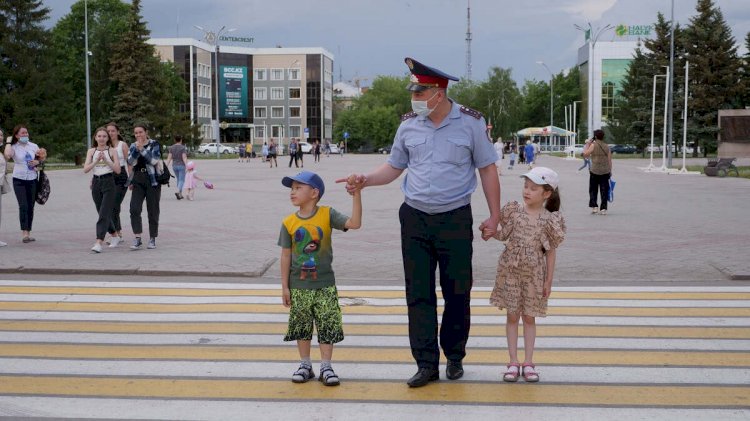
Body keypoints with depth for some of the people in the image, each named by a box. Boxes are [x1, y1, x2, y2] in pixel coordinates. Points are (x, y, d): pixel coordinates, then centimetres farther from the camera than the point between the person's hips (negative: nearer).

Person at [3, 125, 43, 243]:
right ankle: (24, 233, -17)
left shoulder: (33, 146, 7)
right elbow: (7, 156, -25)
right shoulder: (14, 147, -3)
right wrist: (8, 142, -11)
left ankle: (28, 233, 14)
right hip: (19, 180, -4)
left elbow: (42, 160, 15)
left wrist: (38, 162, -7)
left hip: (32, 179, 4)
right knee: (23, 206, -15)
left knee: (30, 207, 6)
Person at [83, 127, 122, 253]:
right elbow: (85, 169, -3)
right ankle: (114, 236, 32)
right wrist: (96, 160, -17)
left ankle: (99, 242, -20)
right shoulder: (91, 151, 7)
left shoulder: (111, 151, 0)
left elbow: (118, 170, -7)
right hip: (96, 182, 4)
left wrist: (106, 160, -17)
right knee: (102, 213, 13)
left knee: (104, 214, -13)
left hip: (109, 182, -4)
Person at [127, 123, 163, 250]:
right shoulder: (133, 146, 10)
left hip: (152, 180, -3)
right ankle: (137, 239, -9)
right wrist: (136, 150, -15)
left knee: (153, 210, 2)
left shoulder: (154, 144, -1)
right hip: (138, 181, 3)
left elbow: (154, 160, -15)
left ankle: (152, 239, 14)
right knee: (134, 209, -11)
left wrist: (142, 149, -19)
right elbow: (130, 162, -2)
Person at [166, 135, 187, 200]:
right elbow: (184, 158, -18)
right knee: (182, 180, -3)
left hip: (174, 166, 5)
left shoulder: (171, 147, 3)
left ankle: (180, 194, 22)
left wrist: (166, 166, -3)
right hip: (181, 166, -5)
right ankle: (177, 192, -27)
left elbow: (169, 157, -3)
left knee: (178, 179, 19)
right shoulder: (183, 148, -10)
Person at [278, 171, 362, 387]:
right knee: (301, 327, 10)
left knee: (327, 327, 2)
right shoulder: (289, 223, -4)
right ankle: (305, 365, 25)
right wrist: (285, 287, 0)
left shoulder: (328, 214, -7)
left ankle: (326, 367, 14)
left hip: (324, 284, -1)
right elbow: (286, 255, 0)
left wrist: (356, 194, -28)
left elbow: (354, 223, -19)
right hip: (299, 286, 1)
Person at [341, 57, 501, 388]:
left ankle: (454, 357, 24)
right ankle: (426, 364, 9)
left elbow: (487, 169, 1)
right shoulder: (408, 125, 4)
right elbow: (394, 166, 13)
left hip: (455, 219, -2)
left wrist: (494, 215, -2)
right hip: (414, 218, 3)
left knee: (457, 293, 6)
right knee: (418, 294, 2)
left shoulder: (470, 123, -4)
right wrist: (364, 180, -6)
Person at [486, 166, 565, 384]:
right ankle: (513, 362, 13)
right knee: (512, 316, 6)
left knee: (529, 317, 8)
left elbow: (551, 252, -3)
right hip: (510, 270, 1)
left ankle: (528, 362, 16)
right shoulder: (514, 211, -3)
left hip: (534, 274, -1)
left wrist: (549, 280, -2)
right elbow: (503, 234, 0)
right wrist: (490, 232, -21)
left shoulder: (549, 220, -7)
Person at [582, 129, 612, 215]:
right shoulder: (607, 146, 6)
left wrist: (587, 145, 4)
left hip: (594, 171, -3)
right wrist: (610, 171, 11)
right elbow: (609, 160, 6)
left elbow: (585, 154, -4)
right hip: (605, 171, 3)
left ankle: (594, 207, -2)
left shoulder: (593, 145, -6)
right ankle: (603, 209, 3)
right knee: (604, 190, 5)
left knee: (593, 190, 8)